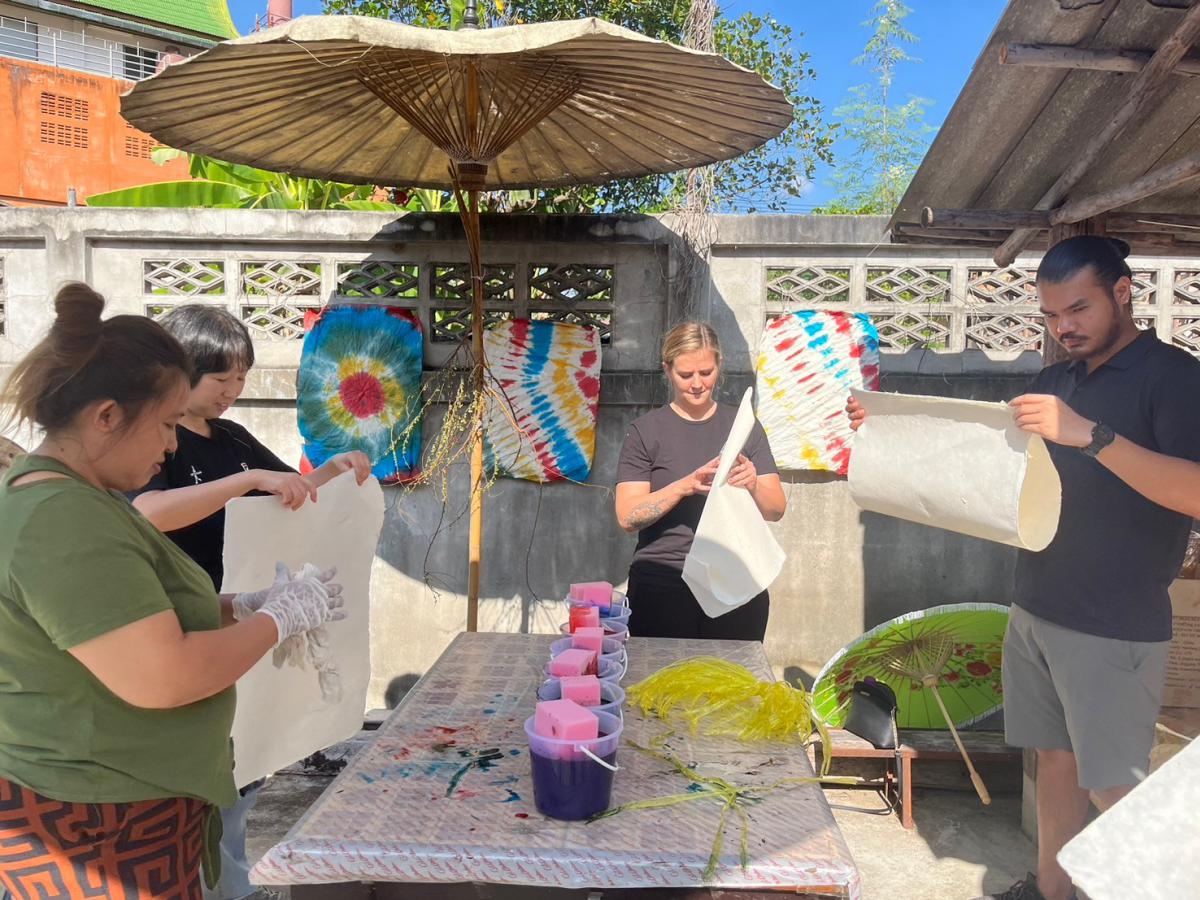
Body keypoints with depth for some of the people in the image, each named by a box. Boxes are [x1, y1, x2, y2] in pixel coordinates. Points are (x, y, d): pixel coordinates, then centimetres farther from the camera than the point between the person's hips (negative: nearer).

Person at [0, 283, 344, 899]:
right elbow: (160, 677, -30)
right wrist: (277, 619, -17)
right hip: (96, 835, -10)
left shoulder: (74, 498, 9)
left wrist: (242, 609, 2)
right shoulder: (66, 521, -26)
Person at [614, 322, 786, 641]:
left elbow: (777, 510, 6)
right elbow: (627, 517, -6)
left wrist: (753, 485, -15)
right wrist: (686, 485, -19)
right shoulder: (645, 431, 2)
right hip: (662, 590, -2)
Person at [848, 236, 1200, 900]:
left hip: (1115, 627, -6)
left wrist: (1092, 435, -32)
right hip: (1034, 611, 6)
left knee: (1114, 789, 0)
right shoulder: (1056, 380, 12)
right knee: (1054, 760, 15)